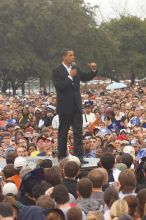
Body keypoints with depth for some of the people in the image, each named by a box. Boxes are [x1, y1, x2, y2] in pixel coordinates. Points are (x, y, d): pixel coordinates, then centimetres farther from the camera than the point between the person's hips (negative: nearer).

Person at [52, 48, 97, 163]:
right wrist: (70, 77, -23)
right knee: (63, 132, 6)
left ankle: (79, 155, -3)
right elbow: (59, 86, -19)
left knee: (78, 131, -1)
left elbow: (86, 77, 14)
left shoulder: (75, 69, 10)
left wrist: (93, 70, -2)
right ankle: (61, 156, 15)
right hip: (65, 106, -5)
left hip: (76, 106, 5)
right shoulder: (57, 71, -9)